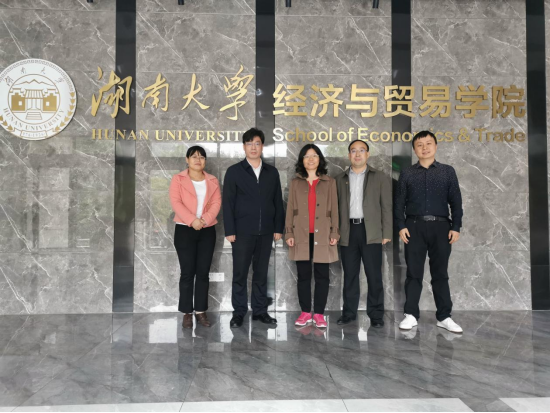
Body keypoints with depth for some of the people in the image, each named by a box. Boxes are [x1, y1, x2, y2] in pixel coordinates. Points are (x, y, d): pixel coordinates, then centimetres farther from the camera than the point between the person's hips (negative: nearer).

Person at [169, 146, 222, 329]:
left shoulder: (212, 181, 12)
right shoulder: (178, 179, 3)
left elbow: (216, 203, 1)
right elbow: (176, 202, -8)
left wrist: (204, 219, -16)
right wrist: (192, 220, -20)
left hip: (207, 230, 3)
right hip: (185, 230, -2)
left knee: (203, 272, 3)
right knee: (188, 272, -2)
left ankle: (201, 311, 11)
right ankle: (187, 313, 6)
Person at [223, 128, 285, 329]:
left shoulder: (272, 172, 10)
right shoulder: (234, 171, 2)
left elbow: (278, 202, 10)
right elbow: (228, 203, -2)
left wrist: (279, 228, 4)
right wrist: (229, 230, -9)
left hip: (265, 232, 3)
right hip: (242, 231, -2)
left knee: (261, 273, 10)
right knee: (240, 274, 3)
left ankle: (260, 311, 19)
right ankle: (239, 313, 13)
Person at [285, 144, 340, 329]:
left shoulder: (329, 182, 8)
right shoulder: (296, 182, 10)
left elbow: (334, 209, 5)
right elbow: (290, 209, 7)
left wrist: (335, 233, -2)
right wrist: (289, 233, 0)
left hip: (322, 235, -1)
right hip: (301, 235, 1)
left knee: (322, 275, 1)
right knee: (303, 275, 4)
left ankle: (319, 314, 9)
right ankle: (305, 313, 13)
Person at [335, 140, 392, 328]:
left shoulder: (380, 178, 7)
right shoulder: (340, 179, 13)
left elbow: (386, 207, 2)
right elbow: (336, 207, 11)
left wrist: (386, 234, -5)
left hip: (371, 232, -2)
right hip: (348, 232, 2)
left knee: (374, 275, 0)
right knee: (350, 275, 8)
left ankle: (376, 315, 11)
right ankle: (349, 313, 18)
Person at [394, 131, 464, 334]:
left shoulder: (448, 171, 8)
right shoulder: (407, 174, 8)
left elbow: (456, 201, 5)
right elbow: (399, 202, 6)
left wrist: (456, 227, -3)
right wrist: (401, 226, -4)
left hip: (440, 226, 0)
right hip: (414, 226, 0)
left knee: (440, 273, 6)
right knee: (414, 273, 2)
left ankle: (444, 317, 14)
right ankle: (411, 315, 9)